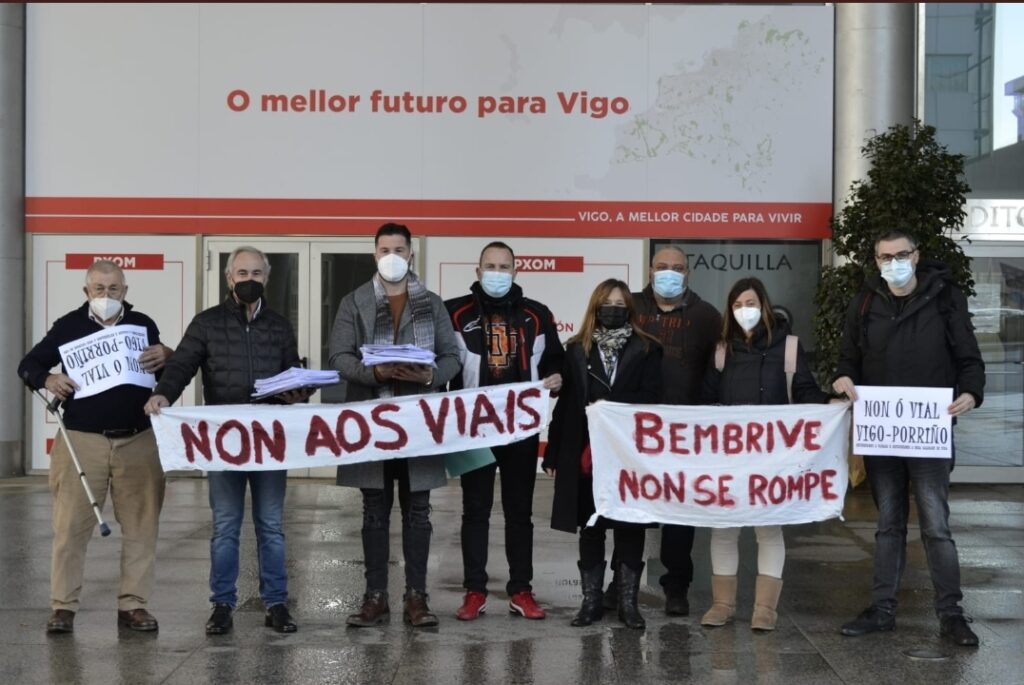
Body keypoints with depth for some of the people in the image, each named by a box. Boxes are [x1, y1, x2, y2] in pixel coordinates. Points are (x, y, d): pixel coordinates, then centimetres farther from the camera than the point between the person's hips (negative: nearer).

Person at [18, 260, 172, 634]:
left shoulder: (143, 324, 9)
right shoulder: (68, 326, 5)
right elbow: (28, 366, 9)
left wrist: (166, 357, -9)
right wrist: (48, 380, -12)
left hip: (138, 440, 2)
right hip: (82, 439, -2)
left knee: (141, 526, 3)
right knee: (71, 526, -2)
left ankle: (133, 604, 12)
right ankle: (63, 607, 6)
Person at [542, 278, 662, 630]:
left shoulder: (646, 350, 4)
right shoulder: (577, 349, 8)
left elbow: (649, 397, -5)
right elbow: (565, 403, 5)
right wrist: (553, 453, 1)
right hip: (585, 452, 2)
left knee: (630, 527, 3)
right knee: (590, 526, 7)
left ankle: (629, 601, 11)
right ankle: (591, 600, 15)